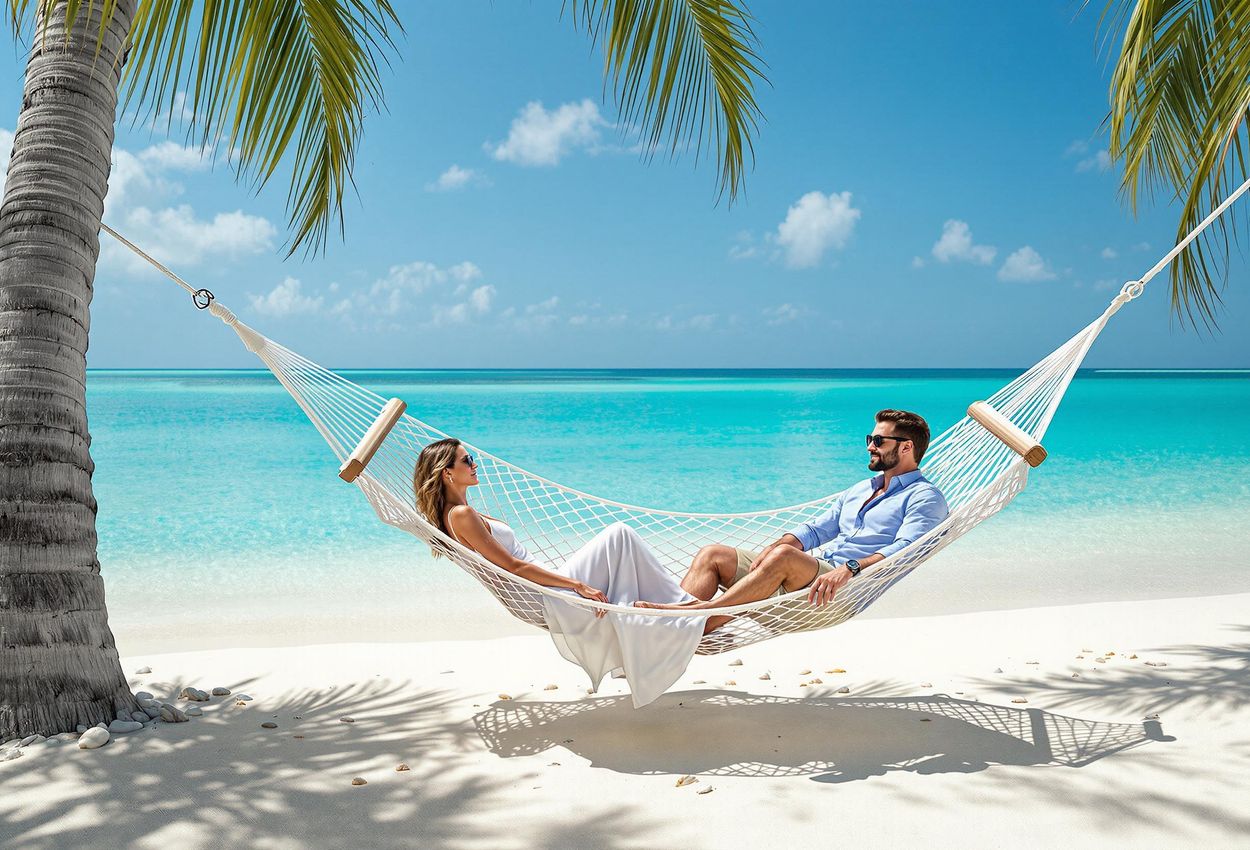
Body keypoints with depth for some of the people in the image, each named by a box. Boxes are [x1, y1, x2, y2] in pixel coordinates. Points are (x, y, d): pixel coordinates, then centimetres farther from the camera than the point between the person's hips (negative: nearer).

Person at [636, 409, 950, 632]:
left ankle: (699, 615, -45)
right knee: (713, 554, -8)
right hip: (803, 572, 8)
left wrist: (849, 569, -30)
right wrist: (769, 549, 2)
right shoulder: (858, 490, 31)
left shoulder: (924, 497, 5)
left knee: (785, 556, -38)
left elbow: (905, 549, -14)